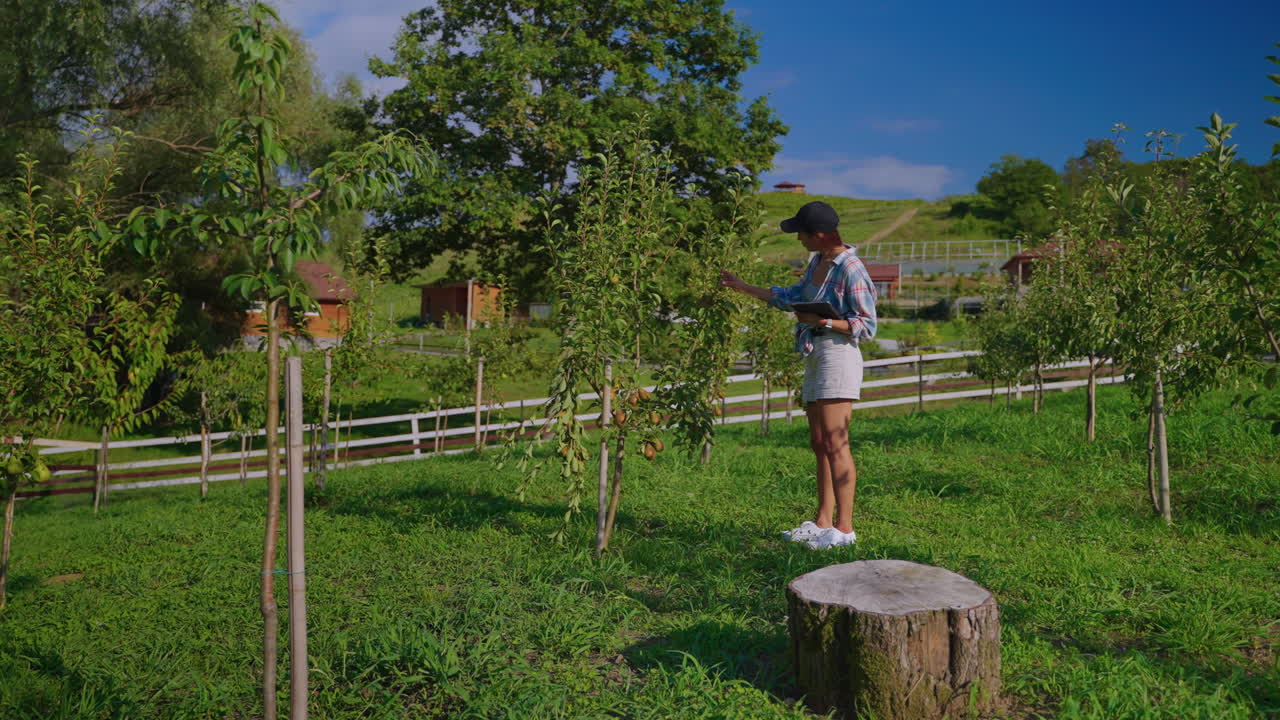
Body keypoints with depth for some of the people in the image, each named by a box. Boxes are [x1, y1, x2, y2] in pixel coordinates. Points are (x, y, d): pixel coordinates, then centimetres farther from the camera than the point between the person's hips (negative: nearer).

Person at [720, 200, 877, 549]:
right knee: (819, 444, 10)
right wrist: (742, 287, 27)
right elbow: (790, 297, 26)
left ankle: (844, 527, -4)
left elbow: (866, 325, -12)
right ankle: (823, 522, 16)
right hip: (815, 357, 9)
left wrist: (823, 322, -20)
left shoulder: (850, 269, -12)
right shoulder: (817, 261, 15)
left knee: (835, 445, -9)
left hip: (838, 355, -9)